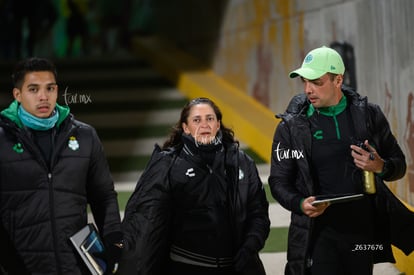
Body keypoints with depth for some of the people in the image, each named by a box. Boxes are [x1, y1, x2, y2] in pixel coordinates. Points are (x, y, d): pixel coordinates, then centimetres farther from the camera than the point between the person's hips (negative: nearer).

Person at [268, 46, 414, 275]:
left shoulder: (368, 115, 4)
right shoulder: (291, 126, -1)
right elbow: (279, 181, 2)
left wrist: (380, 167, -11)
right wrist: (300, 204, -18)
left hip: (362, 230, 2)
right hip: (316, 234, -2)